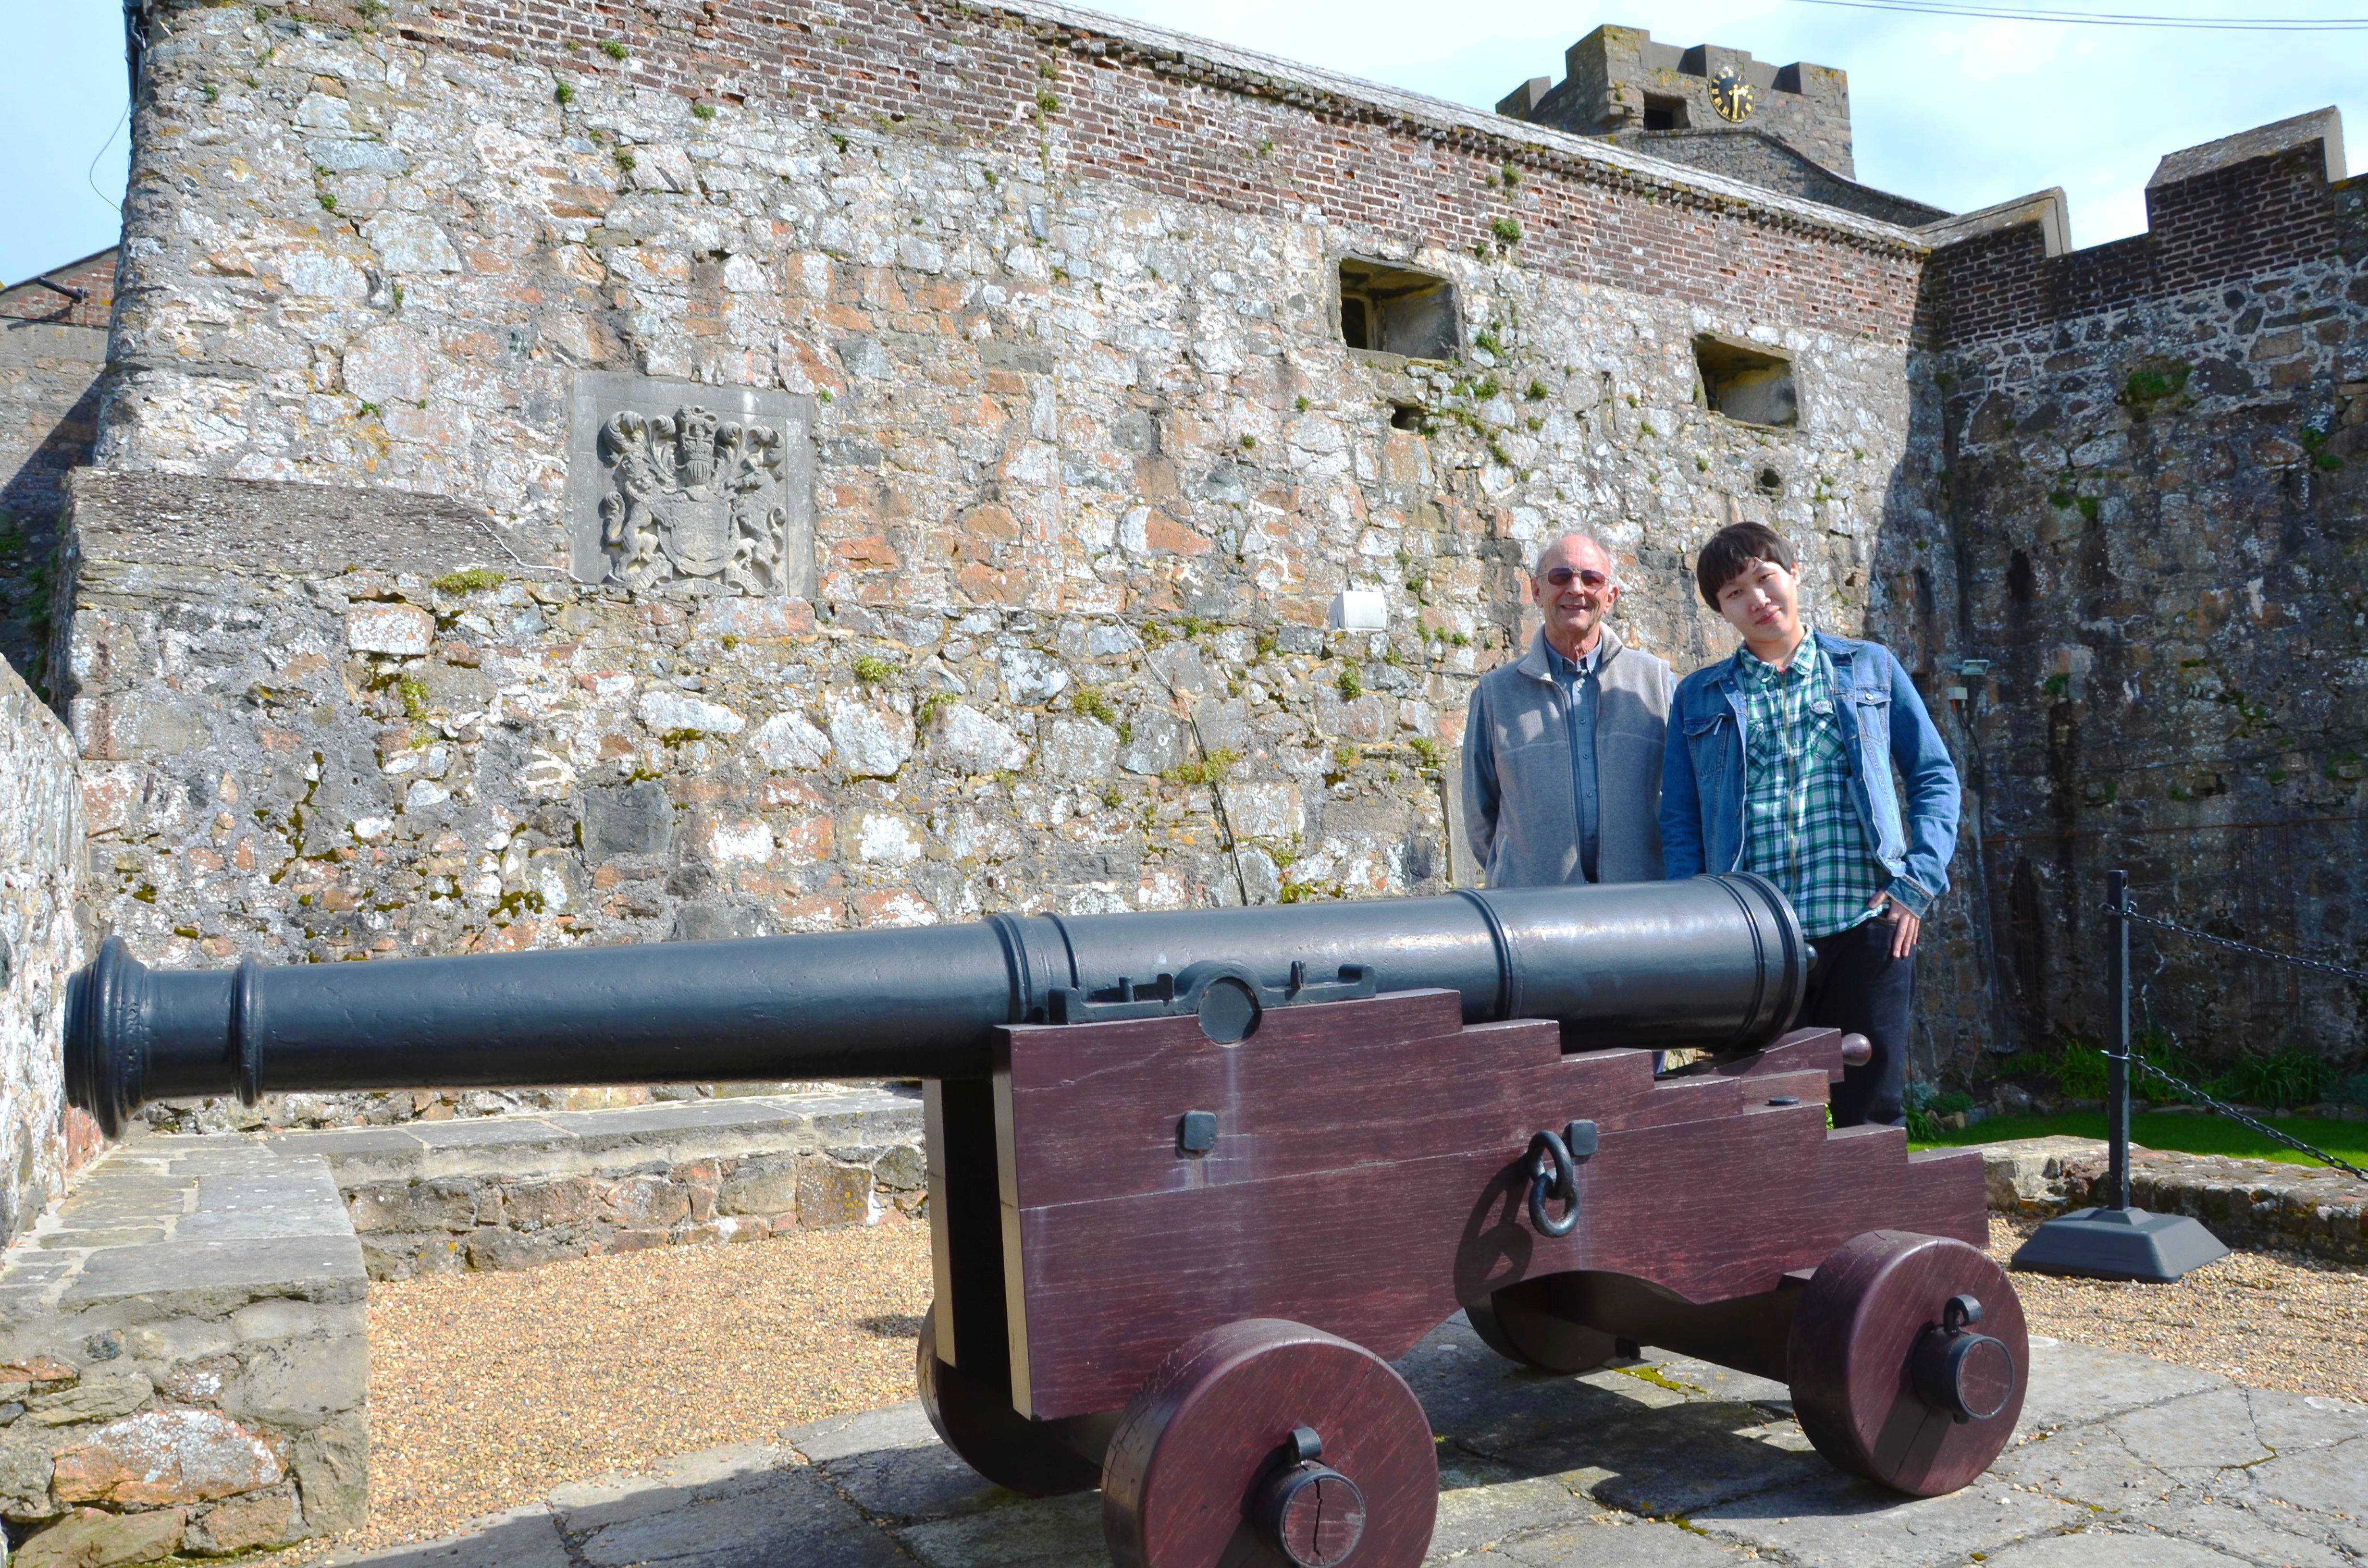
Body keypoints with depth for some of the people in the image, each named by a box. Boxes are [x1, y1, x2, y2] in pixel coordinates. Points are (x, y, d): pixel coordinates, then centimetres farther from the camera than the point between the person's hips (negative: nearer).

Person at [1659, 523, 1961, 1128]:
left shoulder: (1871, 669, 13)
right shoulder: (1699, 697, 13)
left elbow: (1935, 777, 12)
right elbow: (1679, 821, 11)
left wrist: (1918, 882, -1)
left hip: (1866, 926, 0)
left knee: (1871, 1111, 5)